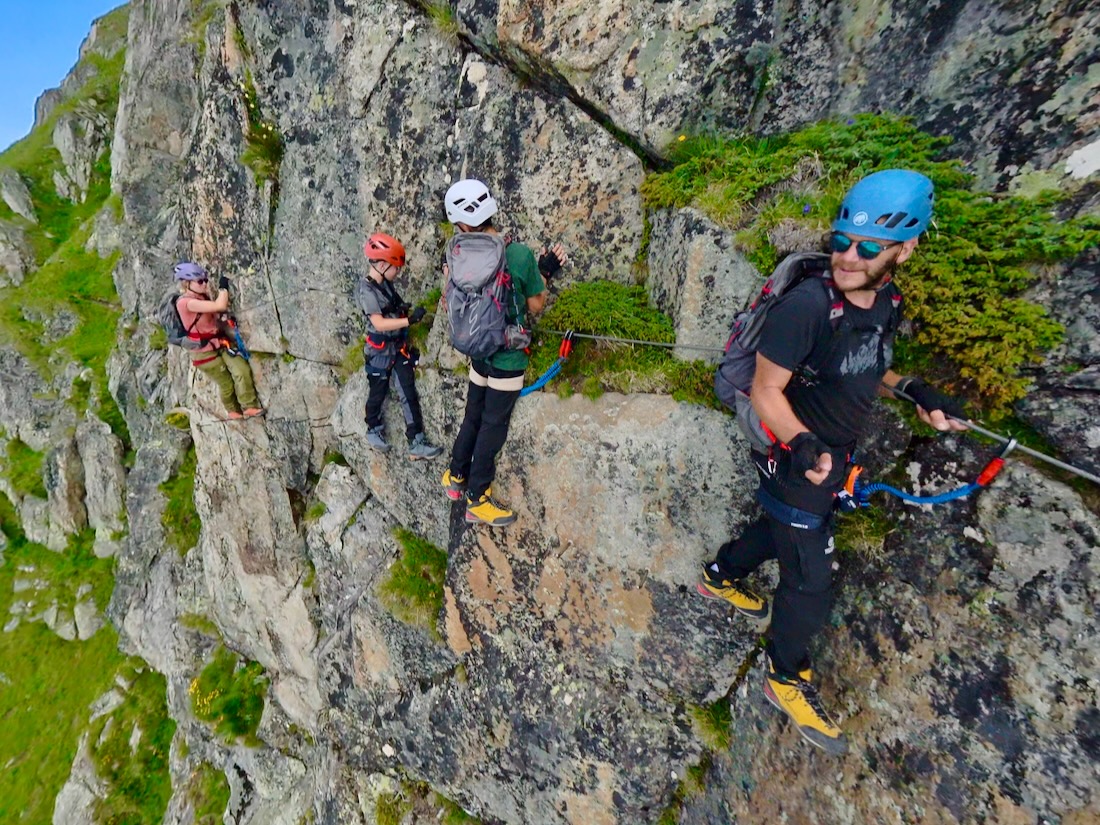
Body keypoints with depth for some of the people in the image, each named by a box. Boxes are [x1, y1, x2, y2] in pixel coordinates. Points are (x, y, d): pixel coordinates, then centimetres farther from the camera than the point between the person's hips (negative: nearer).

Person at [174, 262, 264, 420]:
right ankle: (233, 411, 22)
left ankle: (249, 407, 3)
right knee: (226, 384, 2)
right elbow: (220, 306, -30)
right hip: (205, 352, -7)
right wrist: (223, 286, -14)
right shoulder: (186, 302, -22)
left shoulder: (203, 297, 6)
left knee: (242, 370, -8)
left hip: (221, 342, 7)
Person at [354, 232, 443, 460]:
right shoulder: (366, 290, -19)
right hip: (380, 351, -6)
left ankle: (417, 443, 4)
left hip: (400, 347, 6)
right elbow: (379, 323, -29)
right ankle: (374, 429, 40)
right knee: (378, 394, 14)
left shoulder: (386, 284, 4)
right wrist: (410, 320, -34)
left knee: (409, 394, 2)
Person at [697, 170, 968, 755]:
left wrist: (912, 389, -1)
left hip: (834, 456, 8)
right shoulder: (806, 305, -27)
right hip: (796, 460, -8)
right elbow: (766, 390, -24)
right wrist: (802, 444, -40)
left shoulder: (885, 301, -2)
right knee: (810, 580, 3)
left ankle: (721, 576, 55)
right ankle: (785, 677, 29)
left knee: (782, 528, 28)